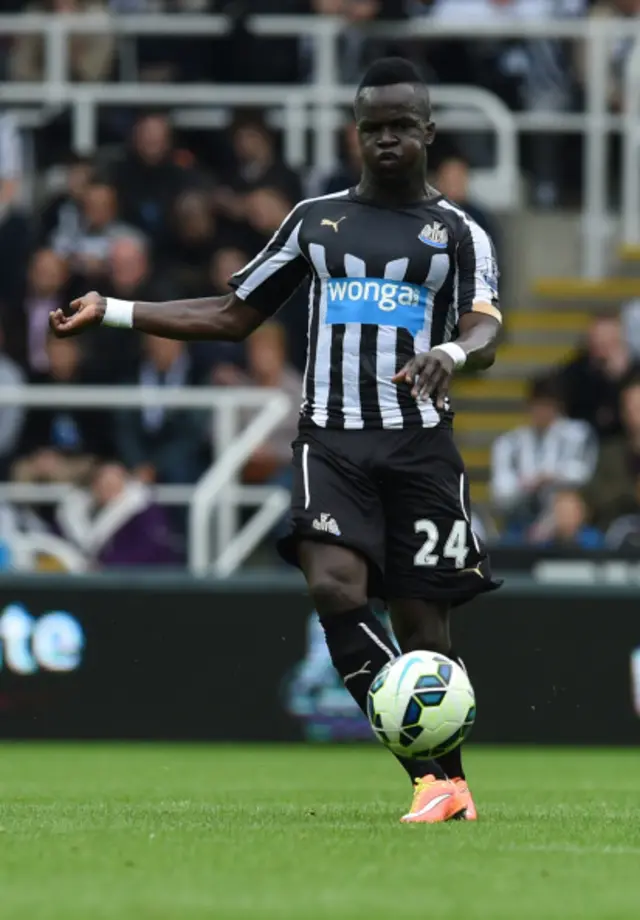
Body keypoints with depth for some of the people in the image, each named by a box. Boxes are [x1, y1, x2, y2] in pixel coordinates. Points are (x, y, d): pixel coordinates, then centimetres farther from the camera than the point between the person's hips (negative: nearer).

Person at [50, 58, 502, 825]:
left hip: (419, 444, -1)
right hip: (332, 438, 1)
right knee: (333, 584, -22)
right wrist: (111, 312, 15)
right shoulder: (315, 220, 15)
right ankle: (438, 779, -22)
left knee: (421, 618, -2)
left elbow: (486, 335, -9)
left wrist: (453, 352, -33)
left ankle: (445, 779, 16)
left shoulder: (459, 234, 7)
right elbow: (232, 316, 21)